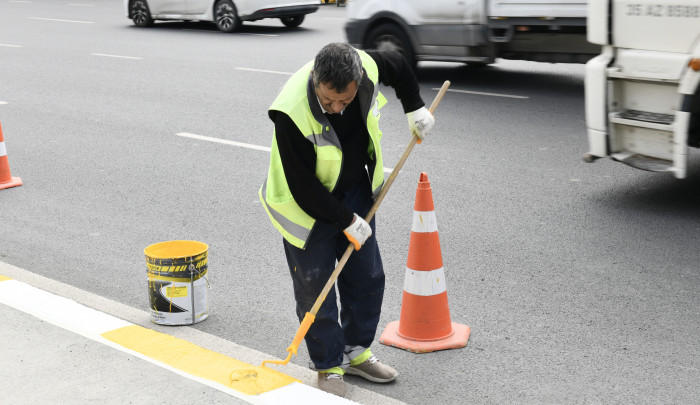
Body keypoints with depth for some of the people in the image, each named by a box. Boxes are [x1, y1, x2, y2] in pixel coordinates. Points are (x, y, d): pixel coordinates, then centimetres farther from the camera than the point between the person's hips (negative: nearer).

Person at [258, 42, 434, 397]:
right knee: (315, 288, -1)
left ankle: (357, 351, 31)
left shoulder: (367, 68, -22)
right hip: (308, 207, -5)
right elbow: (303, 186, -28)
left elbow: (398, 66, 6)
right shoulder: (292, 114, -36)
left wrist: (414, 108, 6)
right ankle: (329, 367, 17)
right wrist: (346, 221, -20)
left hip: (356, 192, 6)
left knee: (368, 278, 12)